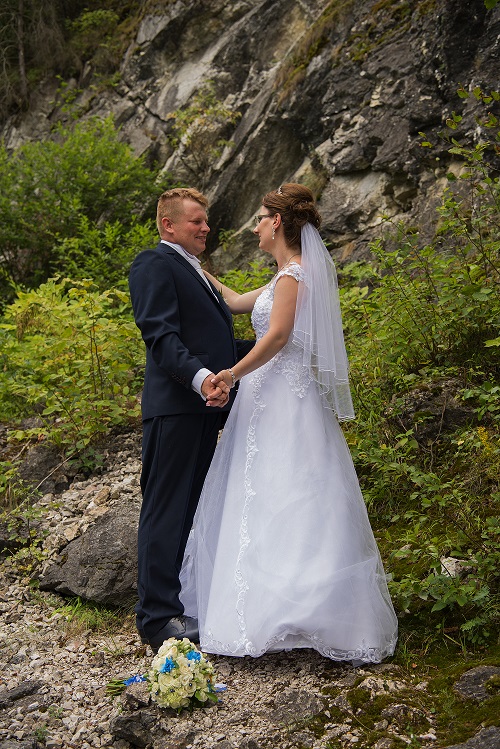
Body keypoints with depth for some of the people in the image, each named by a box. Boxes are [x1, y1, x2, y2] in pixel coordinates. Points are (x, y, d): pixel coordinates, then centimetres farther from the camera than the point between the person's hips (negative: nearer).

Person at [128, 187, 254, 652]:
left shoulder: (194, 272, 26)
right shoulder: (155, 264, -5)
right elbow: (161, 335, -18)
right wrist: (200, 378, -31)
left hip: (204, 408, 10)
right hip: (175, 407, -10)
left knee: (190, 509, 14)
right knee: (167, 509, -7)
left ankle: (185, 603, 22)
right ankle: (159, 618, -3)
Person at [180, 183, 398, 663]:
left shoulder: (294, 273, -11)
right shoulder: (288, 275, 19)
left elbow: (277, 336, -21)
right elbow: (237, 303, 28)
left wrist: (233, 374, -20)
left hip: (285, 403, -10)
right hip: (271, 400, 10)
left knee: (285, 506, -9)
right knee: (266, 508, 10)